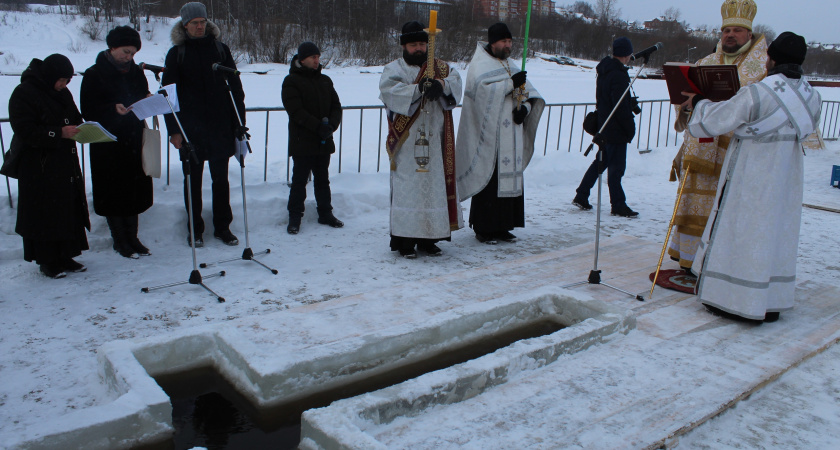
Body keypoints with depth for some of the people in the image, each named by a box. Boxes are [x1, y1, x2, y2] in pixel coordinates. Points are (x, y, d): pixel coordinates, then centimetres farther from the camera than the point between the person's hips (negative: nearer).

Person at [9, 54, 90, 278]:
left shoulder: (63, 93, 13)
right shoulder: (23, 94, -11)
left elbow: (75, 119, 22)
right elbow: (25, 131, -18)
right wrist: (59, 133, -23)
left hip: (66, 163, 8)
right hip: (38, 166, -7)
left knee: (70, 209, 8)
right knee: (44, 213, -1)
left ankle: (65, 256, 19)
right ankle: (47, 261, 10)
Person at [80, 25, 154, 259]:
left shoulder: (136, 72, 10)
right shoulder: (94, 74, -5)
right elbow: (88, 110, -10)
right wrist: (113, 109, -25)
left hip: (134, 141, 5)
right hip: (108, 145, -5)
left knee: (134, 190, 9)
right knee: (114, 192, 2)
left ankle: (132, 237, 20)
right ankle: (120, 240, 13)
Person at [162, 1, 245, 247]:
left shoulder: (220, 49, 7)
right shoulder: (176, 53, 3)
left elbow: (235, 87, 7)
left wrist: (239, 122, 1)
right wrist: (173, 129, -5)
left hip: (221, 126, 1)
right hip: (191, 128, -1)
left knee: (221, 179, 6)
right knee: (193, 179, 7)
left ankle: (223, 227, 17)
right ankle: (195, 229, 18)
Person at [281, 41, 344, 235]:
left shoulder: (325, 81, 13)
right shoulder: (291, 81, -4)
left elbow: (336, 106, 10)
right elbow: (295, 110, -15)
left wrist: (331, 125, -10)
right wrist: (318, 126, -22)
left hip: (324, 142, 5)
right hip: (302, 142, -5)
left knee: (322, 180, 15)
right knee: (299, 181, 1)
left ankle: (325, 213, 25)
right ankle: (295, 217, 11)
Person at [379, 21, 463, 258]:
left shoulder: (440, 68, 15)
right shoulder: (394, 68, 3)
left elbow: (455, 81, -4)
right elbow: (389, 91, -17)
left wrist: (441, 84, -26)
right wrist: (418, 89, -29)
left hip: (434, 140, 4)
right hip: (406, 141, -4)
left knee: (434, 184, 6)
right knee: (407, 187, -4)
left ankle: (427, 238, 15)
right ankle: (404, 239, 2)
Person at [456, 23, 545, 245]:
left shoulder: (512, 65, 19)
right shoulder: (480, 65, -3)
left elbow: (529, 92, 15)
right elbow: (482, 89, -22)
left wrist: (525, 108, -6)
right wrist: (511, 83, -21)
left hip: (511, 138, 7)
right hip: (488, 137, -7)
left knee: (510, 179, 8)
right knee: (488, 181, -6)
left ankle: (502, 226, 17)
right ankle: (483, 229, 4)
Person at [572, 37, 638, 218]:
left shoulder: (604, 70, 10)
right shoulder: (619, 75, -19)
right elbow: (621, 107, -22)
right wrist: (631, 128, -12)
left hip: (603, 126, 9)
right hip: (616, 130, -9)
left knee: (601, 161, 18)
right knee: (616, 166, -2)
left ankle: (581, 196, 21)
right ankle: (618, 205, 6)